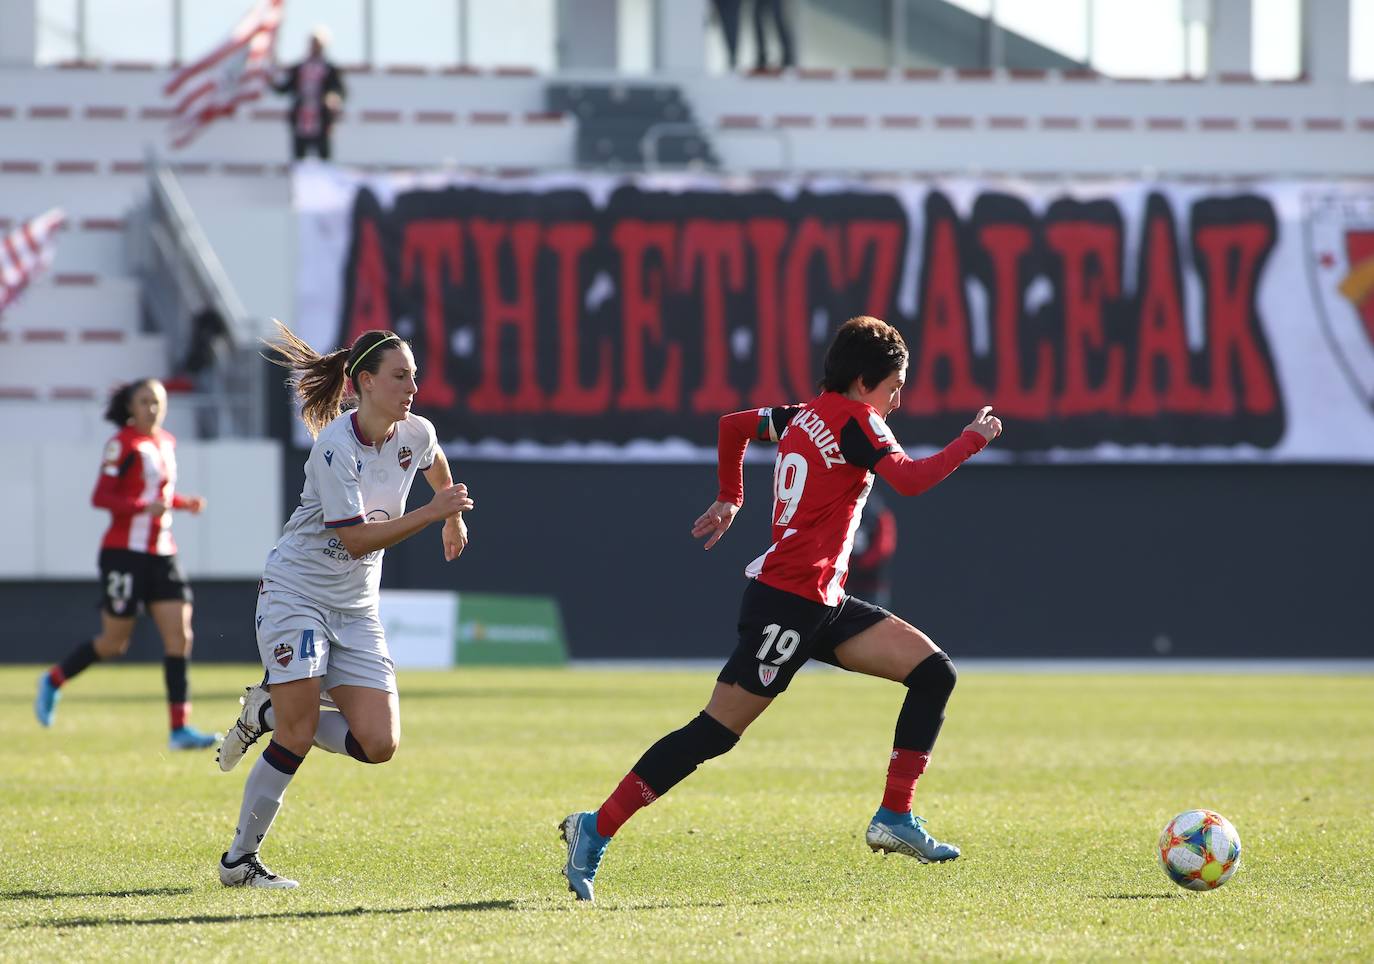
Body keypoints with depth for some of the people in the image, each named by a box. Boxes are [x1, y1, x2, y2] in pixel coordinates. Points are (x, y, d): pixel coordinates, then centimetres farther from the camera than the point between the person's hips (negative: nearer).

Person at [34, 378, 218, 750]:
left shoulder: (166, 443, 13)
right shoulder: (122, 444, -9)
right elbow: (100, 497, -15)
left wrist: (183, 503, 6)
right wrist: (145, 505, -28)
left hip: (161, 554, 6)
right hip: (125, 552, -6)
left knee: (180, 635, -6)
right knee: (114, 644, 1)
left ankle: (180, 728, -7)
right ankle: (54, 681, 28)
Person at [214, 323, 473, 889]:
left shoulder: (415, 434, -1)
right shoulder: (336, 445, -20)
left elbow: (435, 466, 26)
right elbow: (356, 539, -24)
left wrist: (453, 518, 39)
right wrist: (431, 513, -25)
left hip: (356, 608, 6)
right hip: (296, 593, -6)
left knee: (379, 745, -7)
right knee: (297, 738, -14)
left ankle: (271, 712, 15)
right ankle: (239, 860, 0)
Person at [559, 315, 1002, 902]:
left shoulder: (806, 415, 15)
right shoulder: (855, 420, -10)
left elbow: (734, 425, 29)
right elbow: (909, 479, -24)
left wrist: (729, 499, 39)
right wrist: (971, 441, -13)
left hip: (823, 605, 10)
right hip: (788, 601, -10)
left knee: (933, 672, 3)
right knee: (715, 732, -9)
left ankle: (895, 820, 1)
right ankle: (596, 829, -3)